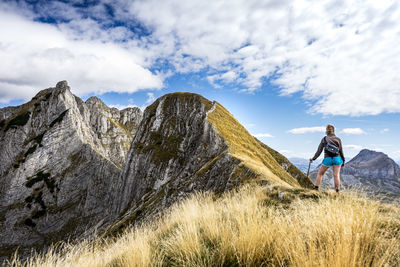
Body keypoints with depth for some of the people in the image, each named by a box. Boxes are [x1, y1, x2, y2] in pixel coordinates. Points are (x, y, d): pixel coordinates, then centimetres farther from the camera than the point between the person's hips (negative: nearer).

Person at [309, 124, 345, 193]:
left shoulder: (324, 139, 3)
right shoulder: (338, 139, 5)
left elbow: (319, 151, 1)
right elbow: (341, 151, 4)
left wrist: (313, 158, 10)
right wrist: (343, 161, 14)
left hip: (327, 159, -1)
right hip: (337, 158, 1)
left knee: (320, 173, 12)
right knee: (336, 175, 3)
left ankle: (316, 188, 9)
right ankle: (337, 191, 3)